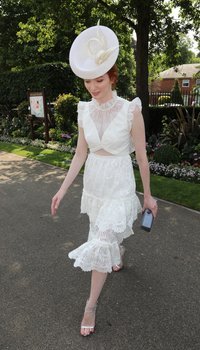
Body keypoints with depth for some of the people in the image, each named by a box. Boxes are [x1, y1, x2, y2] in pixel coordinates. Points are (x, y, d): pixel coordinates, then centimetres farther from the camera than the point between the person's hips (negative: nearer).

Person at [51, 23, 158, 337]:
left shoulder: (130, 111, -17)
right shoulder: (85, 111, -3)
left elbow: (141, 157, -9)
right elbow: (80, 153, 3)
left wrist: (147, 195, -1)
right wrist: (63, 188, 0)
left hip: (119, 185, -5)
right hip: (92, 182, 5)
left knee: (102, 242, -3)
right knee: (109, 233, 24)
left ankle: (91, 305, 18)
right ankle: (120, 253, 60)